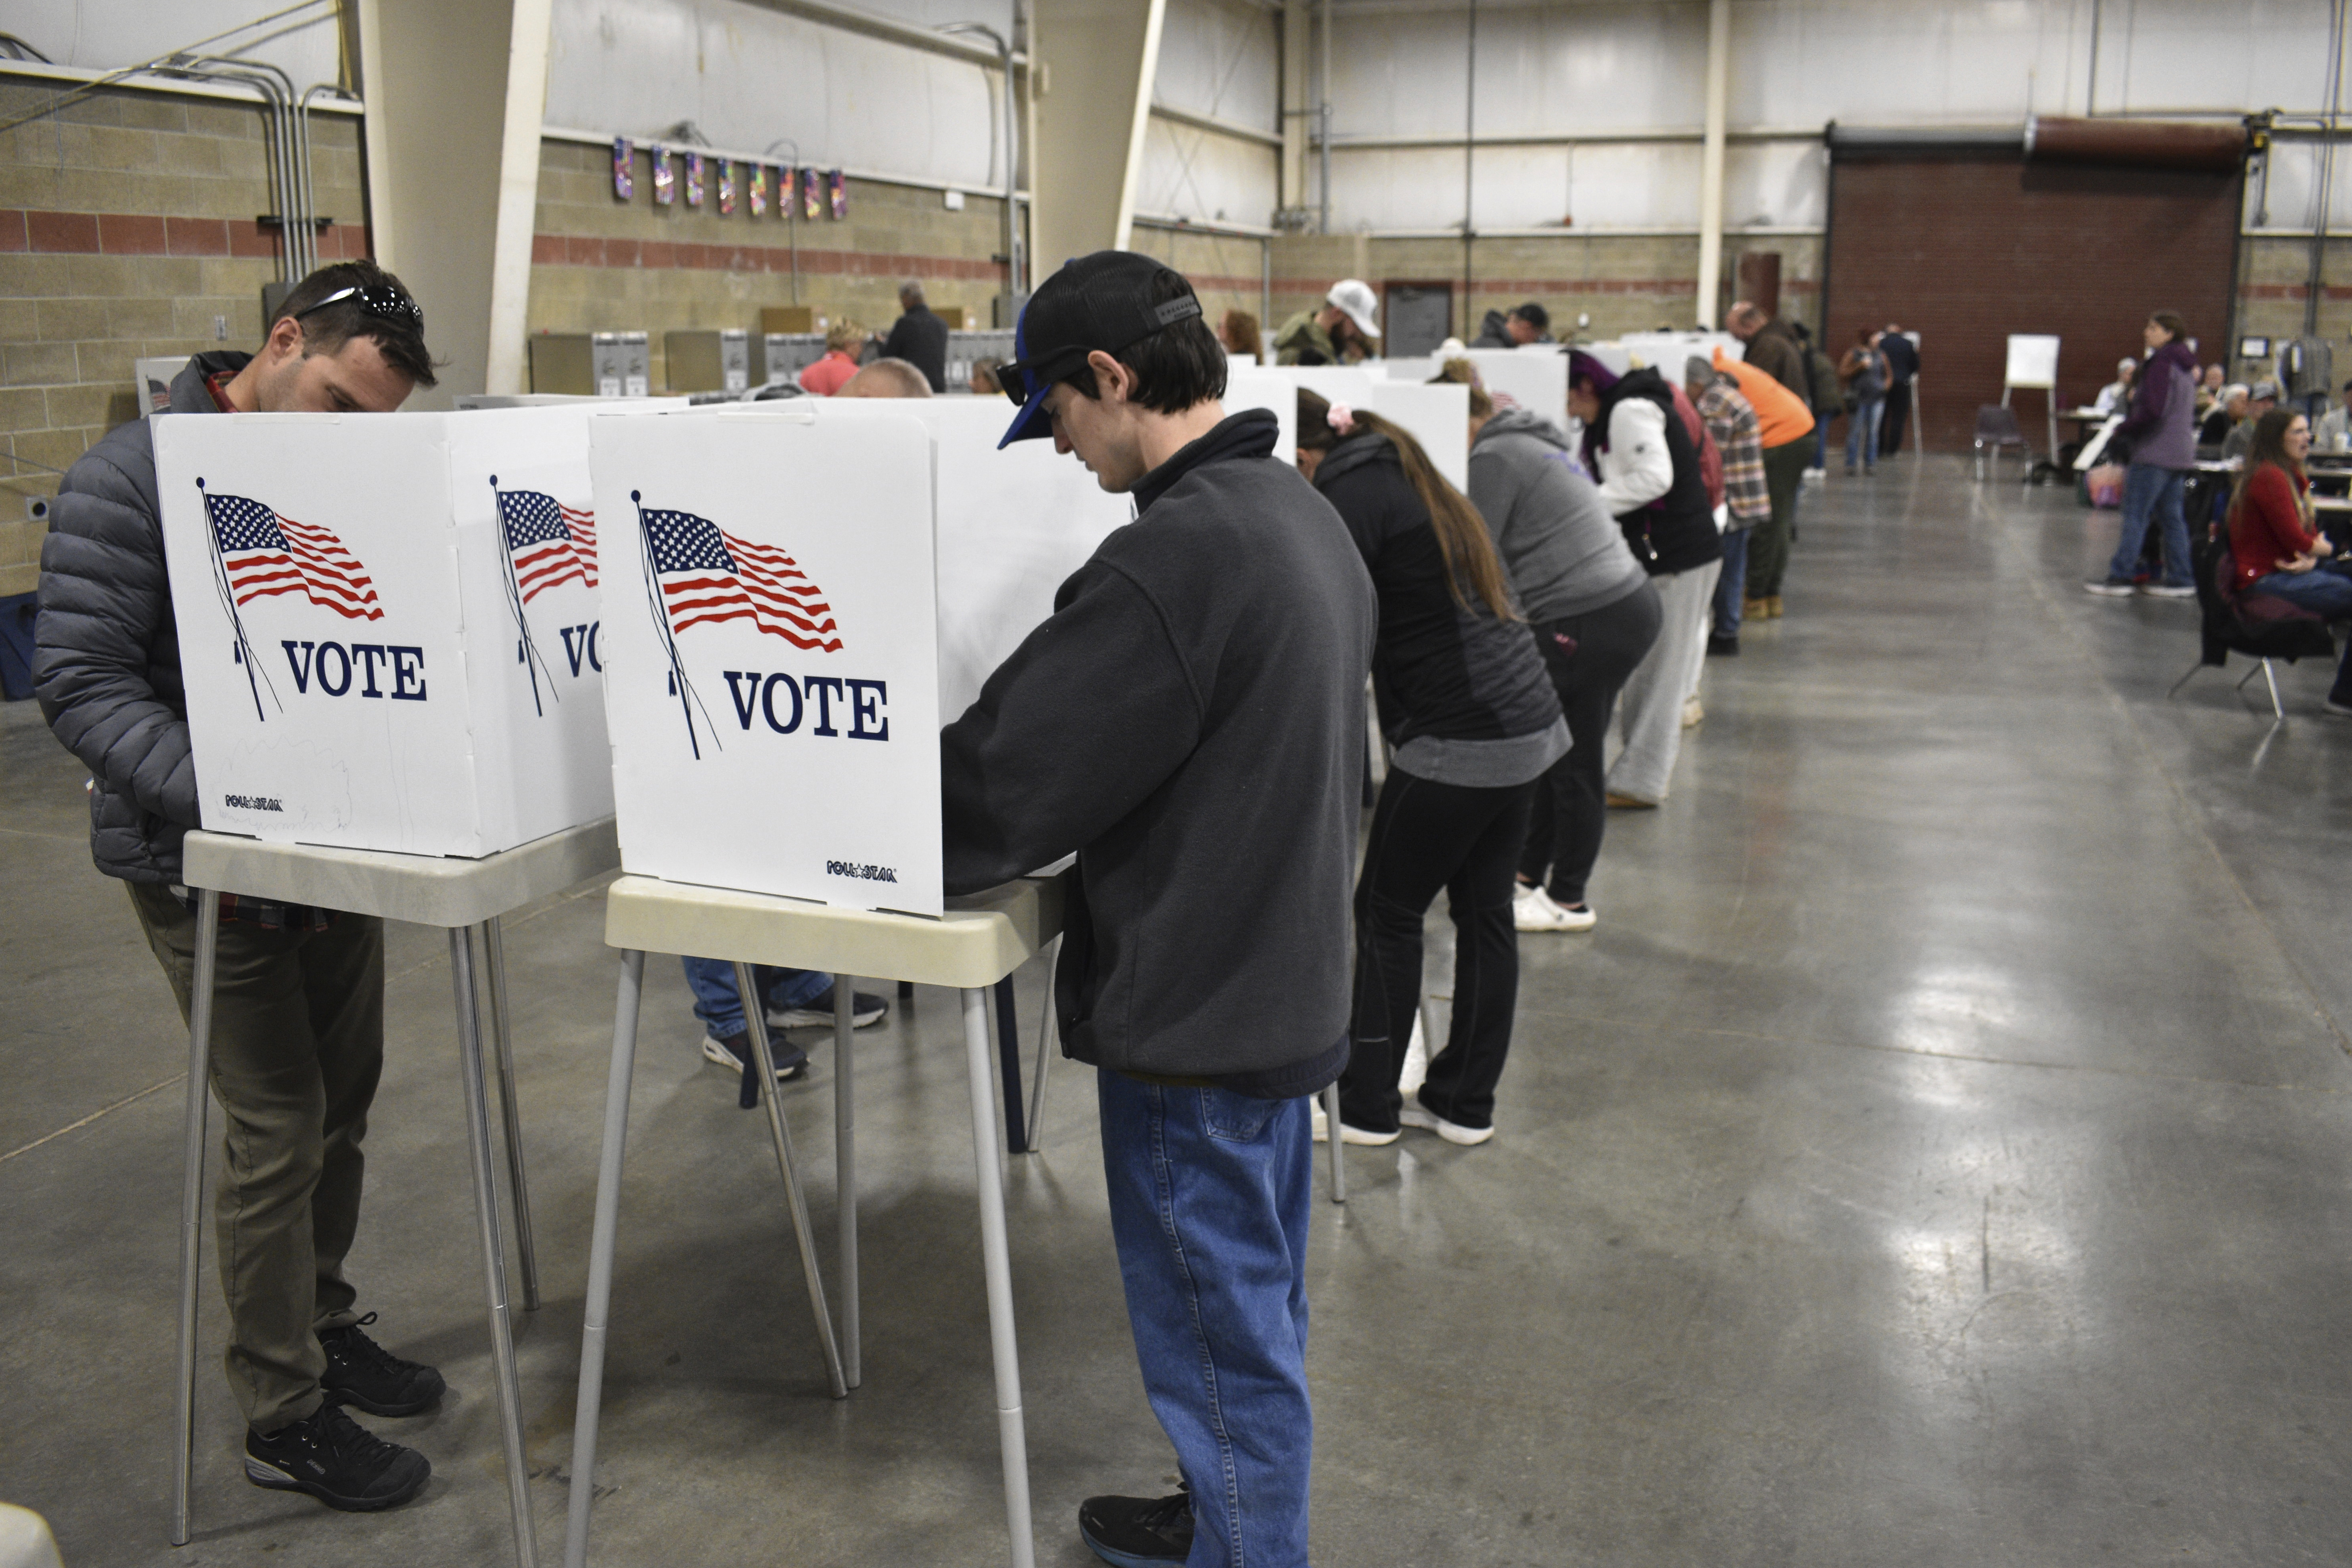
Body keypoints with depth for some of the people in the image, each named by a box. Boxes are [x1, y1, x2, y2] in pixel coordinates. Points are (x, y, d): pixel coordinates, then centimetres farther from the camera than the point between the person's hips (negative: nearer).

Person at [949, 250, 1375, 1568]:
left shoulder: (1176, 553, -25)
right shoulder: (1306, 513, 6)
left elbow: (1009, 781, -23)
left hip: (1192, 1021, -10)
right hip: (1291, 987, 10)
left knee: (1225, 1340, 8)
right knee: (1260, 1308, 25)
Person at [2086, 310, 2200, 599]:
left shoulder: (2162, 362, -13)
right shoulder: (2185, 365, 16)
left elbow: (2153, 410, -22)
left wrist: (2122, 429, -9)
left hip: (2155, 453, -9)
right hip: (2181, 453, 9)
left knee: (2135, 516, -5)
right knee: (2171, 517, 11)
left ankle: (2120, 577, -3)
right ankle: (2180, 580, 12)